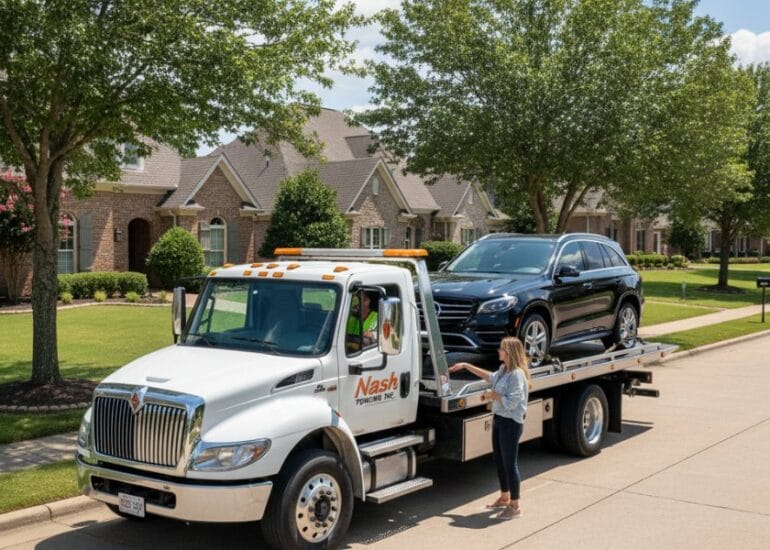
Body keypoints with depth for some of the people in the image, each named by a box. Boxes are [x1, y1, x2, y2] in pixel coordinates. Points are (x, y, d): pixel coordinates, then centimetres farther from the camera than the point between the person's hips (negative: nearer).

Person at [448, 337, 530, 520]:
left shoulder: (517, 374, -21)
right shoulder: (503, 370, 8)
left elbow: (512, 402, -25)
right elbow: (489, 377, 28)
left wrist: (494, 395, -11)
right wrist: (465, 366, 28)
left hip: (510, 423, -9)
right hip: (499, 420, 9)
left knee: (510, 464, -1)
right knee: (499, 461, 19)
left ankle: (514, 506, 10)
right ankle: (504, 497, 35)